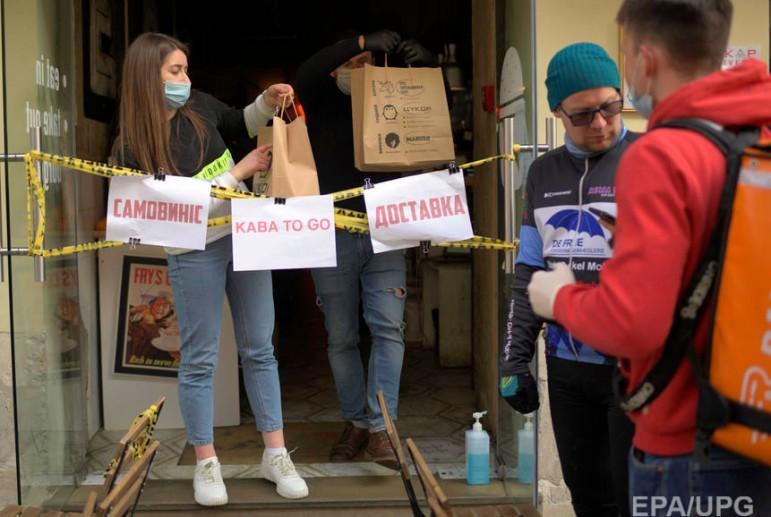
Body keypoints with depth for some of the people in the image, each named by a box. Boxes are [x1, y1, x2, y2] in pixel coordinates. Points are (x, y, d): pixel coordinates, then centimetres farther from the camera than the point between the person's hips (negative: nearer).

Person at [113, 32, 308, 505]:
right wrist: (239, 172, -17)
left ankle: (276, 456, 20)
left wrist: (268, 103, 0)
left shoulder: (198, 106, -1)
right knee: (200, 359, 4)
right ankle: (207, 465, 21)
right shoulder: (136, 148, -15)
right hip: (196, 253, -5)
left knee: (259, 348, 9)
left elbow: (241, 125, 20)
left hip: (245, 236, 5)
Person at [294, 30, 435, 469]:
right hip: (332, 235, -1)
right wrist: (362, 41, -17)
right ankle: (355, 422, 20)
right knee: (341, 337, 6)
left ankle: (380, 427, -3)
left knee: (389, 329, -8)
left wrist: (414, 53, -5)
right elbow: (305, 74, -12)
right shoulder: (321, 104, 7)